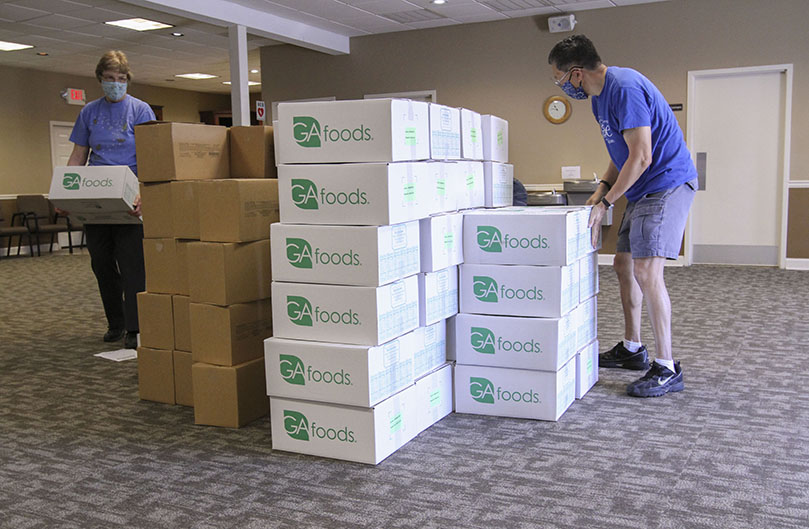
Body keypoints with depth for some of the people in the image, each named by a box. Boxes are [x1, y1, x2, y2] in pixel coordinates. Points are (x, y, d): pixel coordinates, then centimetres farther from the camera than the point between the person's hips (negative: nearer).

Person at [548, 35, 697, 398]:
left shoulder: (624, 88, -21)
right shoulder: (600, 96, 12)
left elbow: (641, 156, -24)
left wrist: (604, 204, -19)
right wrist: (603, 188, 5)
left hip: (668, 184, -10)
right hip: (642, 190, 10)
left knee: (647, 271, -15)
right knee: (624, 264, 13)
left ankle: (667, 369, -7)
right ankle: (632, 349, 25)